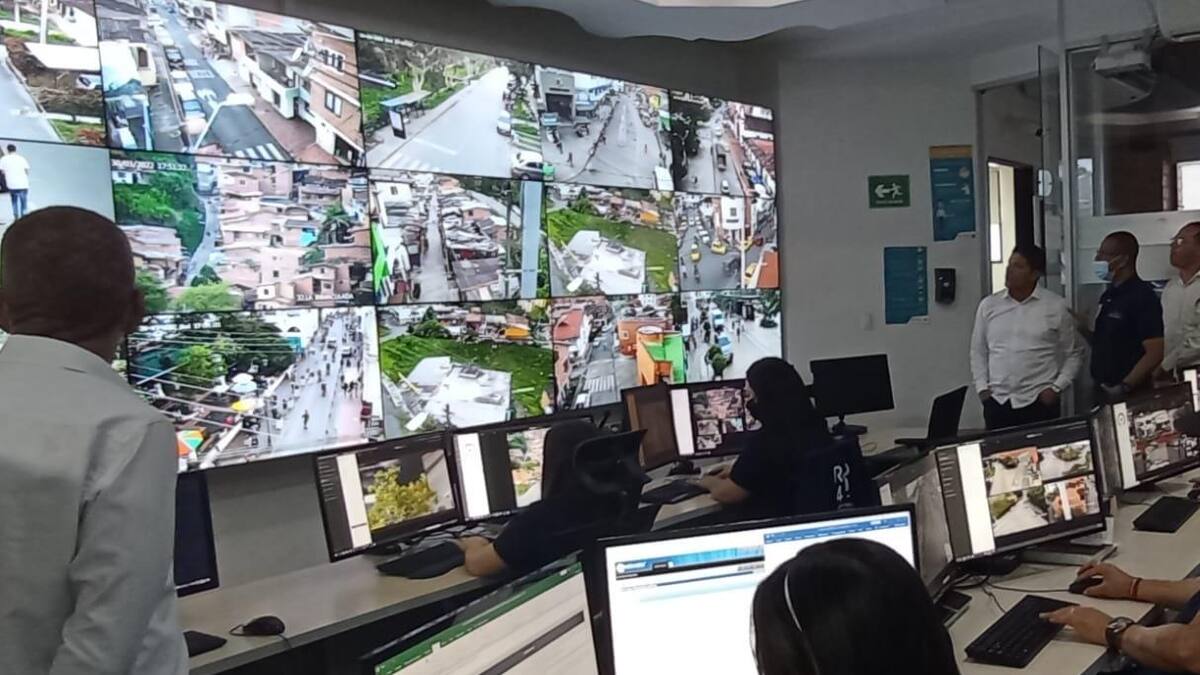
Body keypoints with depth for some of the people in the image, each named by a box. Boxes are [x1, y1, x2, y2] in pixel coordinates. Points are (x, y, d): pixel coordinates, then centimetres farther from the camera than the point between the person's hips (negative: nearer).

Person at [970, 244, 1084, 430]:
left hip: (1039, 402, -2)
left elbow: (1073, 354, 5)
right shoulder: (988, 305, 7)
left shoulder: (1056, 306, 0)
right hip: (997, 402, 2)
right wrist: (981, 387, 4)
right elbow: (978, 352, 13)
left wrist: (1056, 388, -4)